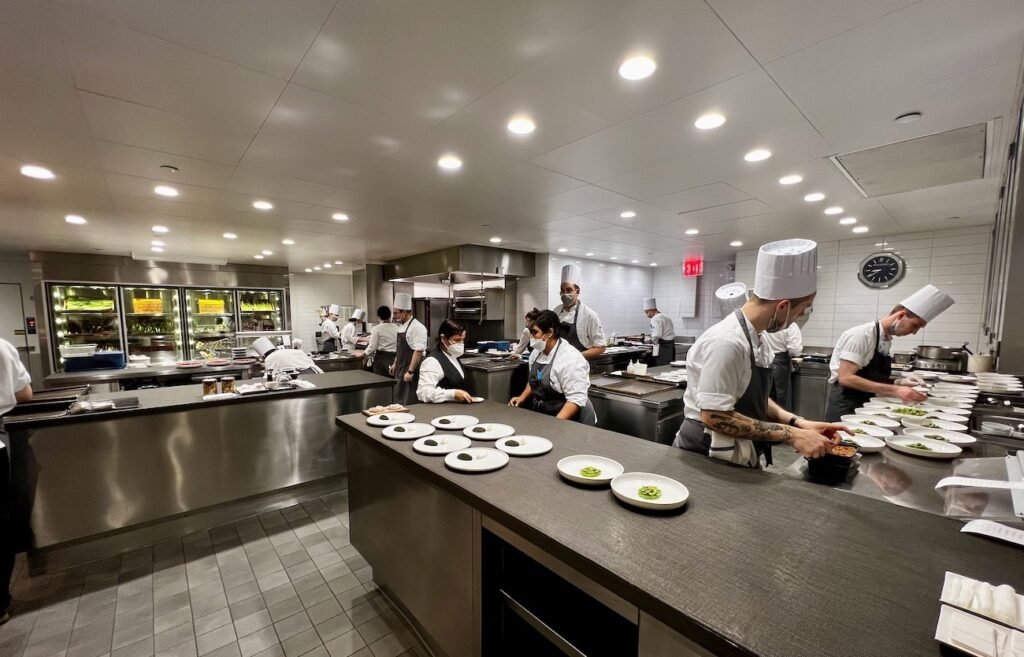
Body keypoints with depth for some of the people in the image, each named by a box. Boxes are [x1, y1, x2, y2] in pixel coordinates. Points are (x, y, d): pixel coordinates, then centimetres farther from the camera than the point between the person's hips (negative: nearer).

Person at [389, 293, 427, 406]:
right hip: (401, 370, 9)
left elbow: (419, 351, -23)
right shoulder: (401, 326, 11)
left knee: (409, 404, -3)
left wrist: (410, 371, -24)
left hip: (411, 371, -9)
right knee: (399, 401, 17)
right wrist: (395, 364, 20)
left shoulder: (417, 327, -18)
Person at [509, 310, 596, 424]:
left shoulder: (570, 358, -19)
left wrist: (556, 423, -28)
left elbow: (576, 399, -21)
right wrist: (522, 397, 8)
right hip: (542, 416, 7)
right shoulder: (536, 352, 4)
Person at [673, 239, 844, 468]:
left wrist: (797, 423, 1)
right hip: (706, 456, -9)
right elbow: (714, 416, -28)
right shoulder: (727, 342, -26)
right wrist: (790, 435, -22)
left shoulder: (754, 338, 4)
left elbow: (753, 401, 13)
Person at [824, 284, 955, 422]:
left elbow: (872, 378, 18)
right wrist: (894, 390, -22)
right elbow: (846, 378, -24)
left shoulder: (887, 340, 10)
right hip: (845, 407, -8)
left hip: (863, 405, 8)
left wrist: (898, 383, 2)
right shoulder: (861, 335, -17)